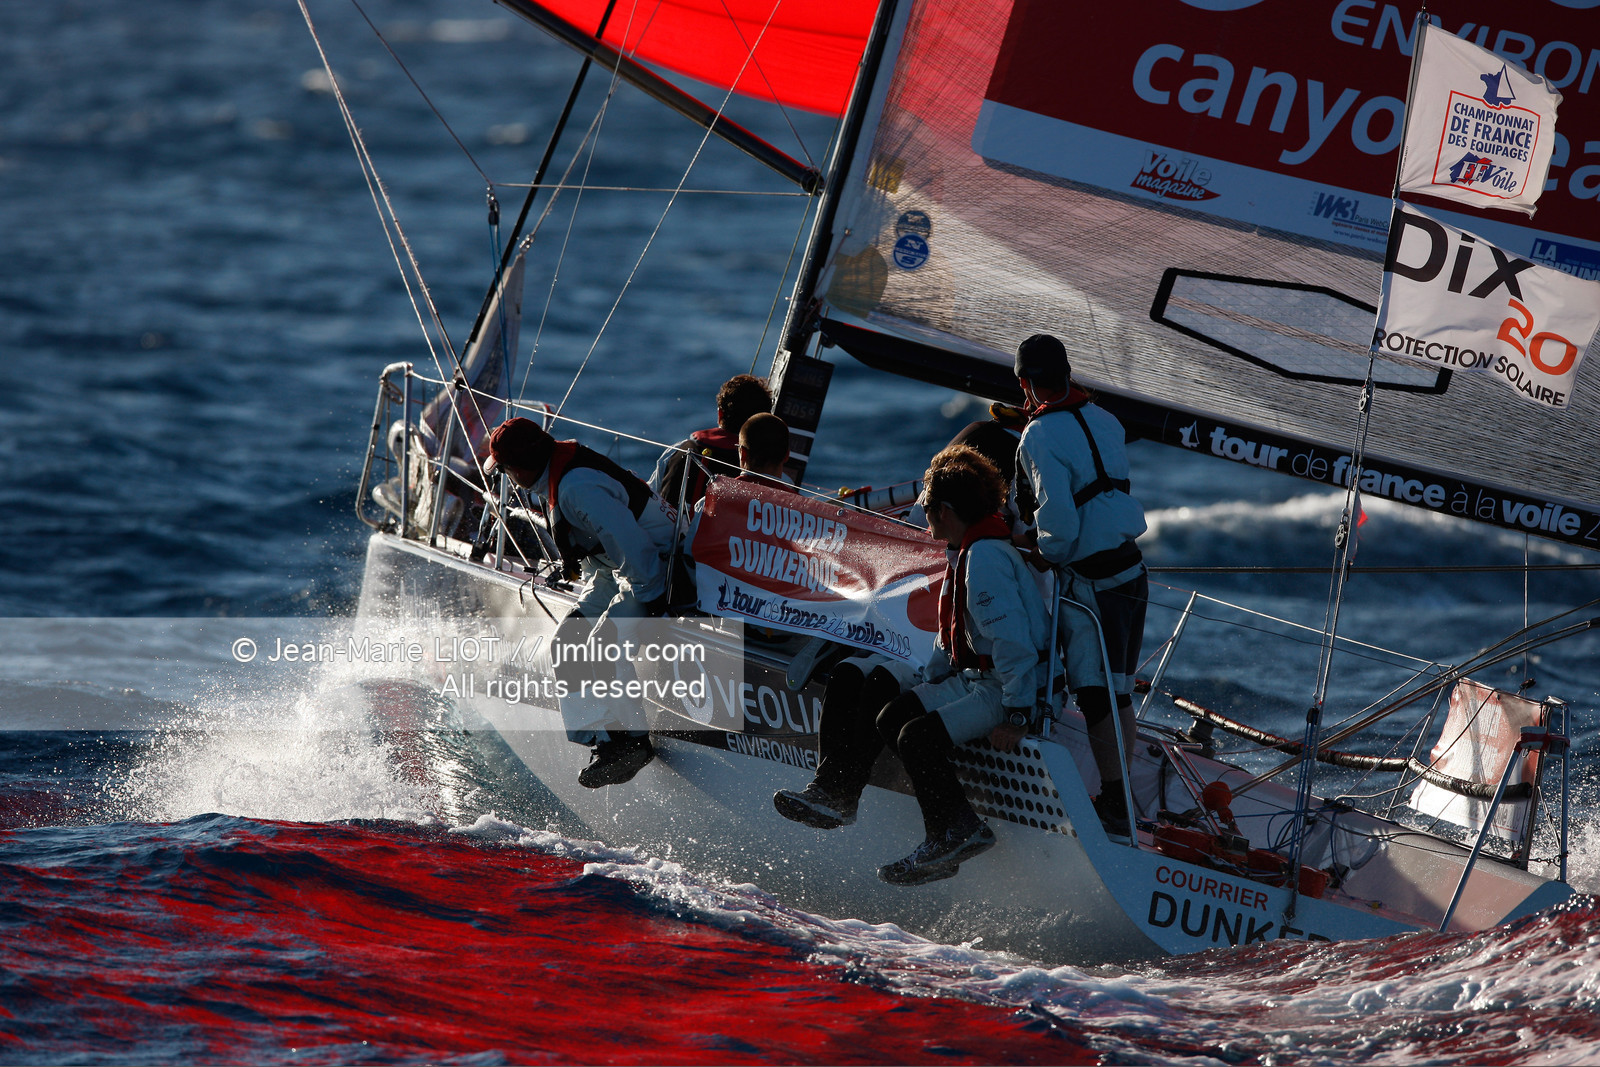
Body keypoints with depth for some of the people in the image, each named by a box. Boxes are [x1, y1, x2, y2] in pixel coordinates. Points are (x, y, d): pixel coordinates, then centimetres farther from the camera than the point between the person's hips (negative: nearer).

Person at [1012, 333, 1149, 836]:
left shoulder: (1041, 437, -15)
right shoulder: (1104, 421, 7)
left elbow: (1059, 522, -22)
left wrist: (1045, 557, -4)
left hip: (1088, 581, -8)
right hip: (1132, 571, 8)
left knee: (1097, 697, -3)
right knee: (1119, 691, 15)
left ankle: (1114, 807, -2)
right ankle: (1123, 796, 21)